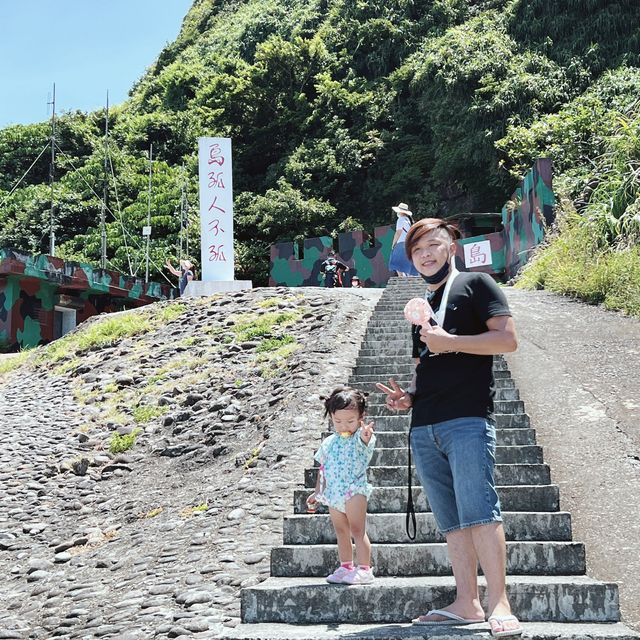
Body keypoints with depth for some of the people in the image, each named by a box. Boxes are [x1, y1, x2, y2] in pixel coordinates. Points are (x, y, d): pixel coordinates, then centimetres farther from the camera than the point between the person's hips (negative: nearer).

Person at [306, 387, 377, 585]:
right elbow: (323, 469, 18)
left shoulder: (362, 437, -8)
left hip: (354, 490, -6)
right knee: (341, 532, 13)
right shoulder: (329, 443, 10)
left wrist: (365, 436, -58)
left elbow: (363, 443, -34)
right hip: (333, 494, 6)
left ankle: (364, 569, -3)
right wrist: (318, 491, 18)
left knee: (357, 530, -7)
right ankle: (346, 567, 22)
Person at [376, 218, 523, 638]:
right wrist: (408, 396, 11)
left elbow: (507, 339, -5)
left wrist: (449, 341, -12)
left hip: (468, 418, -7)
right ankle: (467, 604, 7)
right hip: (424, 428, 7)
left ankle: (499, 604, -15)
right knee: (452, 521, 5)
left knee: (478, 512, -15)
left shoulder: (475, 285, 6)